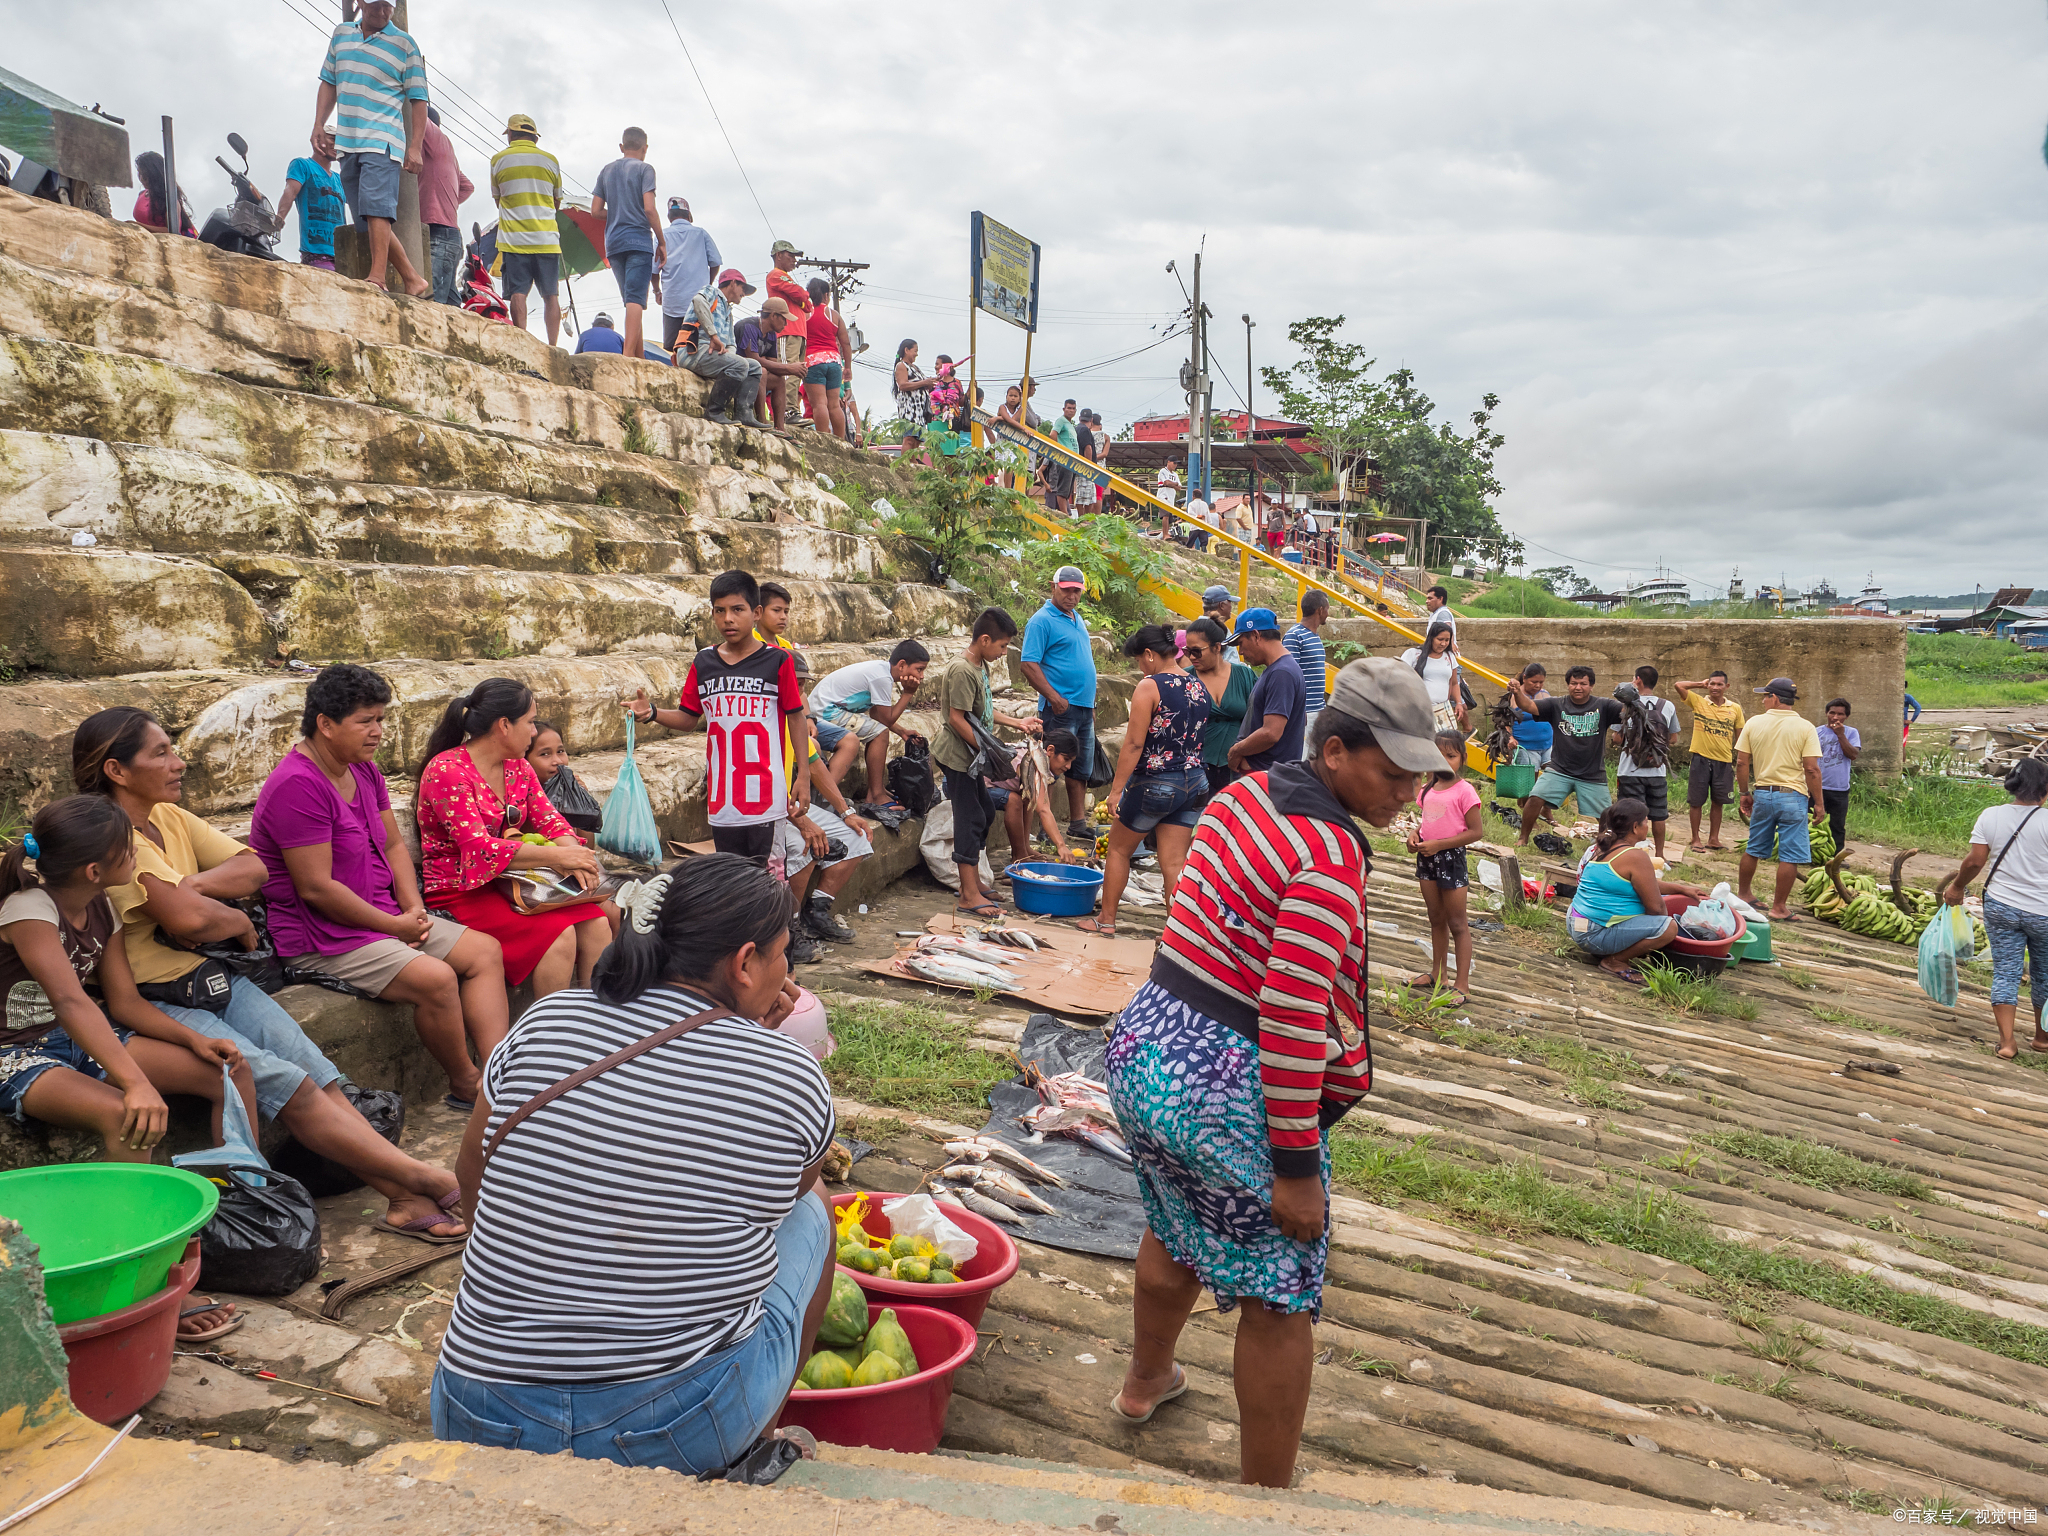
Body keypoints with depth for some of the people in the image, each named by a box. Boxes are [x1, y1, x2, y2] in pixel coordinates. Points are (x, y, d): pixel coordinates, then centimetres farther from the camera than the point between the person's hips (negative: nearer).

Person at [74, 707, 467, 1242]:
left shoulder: (170, 817, 11)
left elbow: (252, 868, 5)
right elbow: (187, 918, -27)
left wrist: (191, 884, -13)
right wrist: (240, 923, -6)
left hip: (215, 977, 8)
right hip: (155, 1005, -8)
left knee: (320, 1074, -11)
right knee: (286, 1085, -20)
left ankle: (406, 1200, -16)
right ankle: (425, 1178, -20)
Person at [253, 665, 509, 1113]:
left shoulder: (363, 769, 8)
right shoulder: (298, 786, -21)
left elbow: (393, 845, 13)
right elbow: (316, 888, -24)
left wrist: (414, 910, -3)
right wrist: (395, 925, -16)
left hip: (384, 918, 10)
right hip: (321, 936, -10)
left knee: (485, 951, -1)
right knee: (436, 978, -27)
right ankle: (465, 1086, -4)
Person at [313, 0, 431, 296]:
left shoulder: (404, 44, 3)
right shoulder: (341, 34, 17)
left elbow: (418, 99, 0)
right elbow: (329, 82, 23)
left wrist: (414, 148, -9)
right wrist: (319, 125, 12)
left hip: (383, 141, -6)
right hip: (346, 143, 6)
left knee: (376, 206, -23)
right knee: (368, 220, 4)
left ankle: (377, 276, -31)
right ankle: (413, 280, 9)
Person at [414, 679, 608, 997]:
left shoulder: (518, 766, 12)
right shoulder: (447, 771, -14)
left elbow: (550, 820, 7)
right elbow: (478, 847, -22)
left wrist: (572, 855, -16)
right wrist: (555, 855, -24)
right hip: (460, 891, -7)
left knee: (596, 926, -17)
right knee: (558, 936, -28)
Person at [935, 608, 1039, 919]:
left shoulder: (981, 667, 9)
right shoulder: (963, 671, -21)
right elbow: (957, 719, -23)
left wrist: (1017, 724, 16)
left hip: (972, 756, 10)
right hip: (959, 756, -10)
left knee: (985, 813, 16)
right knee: (970, 819, -8)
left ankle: (974, 885, 26)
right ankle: (969, 897, -4)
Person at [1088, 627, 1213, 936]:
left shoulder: (1149, 686, -15)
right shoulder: (1198, 687, 6)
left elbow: (1134, 744, -17)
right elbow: (1198, 739, 12)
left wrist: (1116, 789, -13)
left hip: (1154, 783, -6)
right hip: (1194, 783, 6)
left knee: (1119, 849, 15)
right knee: (1174, 863, 7)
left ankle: (1106, 920, 25)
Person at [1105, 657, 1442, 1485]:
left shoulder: (1243, 793, 4)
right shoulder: (1331, 857, -22)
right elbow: (1293, 1021, -25)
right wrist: (1295, 1165, -18)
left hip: (1141, 1041, 9)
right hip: (1225, 1093, -9)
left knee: (1175, 1231, 32)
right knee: (1279, 1300, 9)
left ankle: (1145, 1380, 56)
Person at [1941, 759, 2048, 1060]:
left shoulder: (1990, 816, -5)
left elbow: (1975, 860, -3)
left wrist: (1957, 886, 13)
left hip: (2001, 907, 1)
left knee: (2005, 972, 7)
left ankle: (2006, 1042, 3)